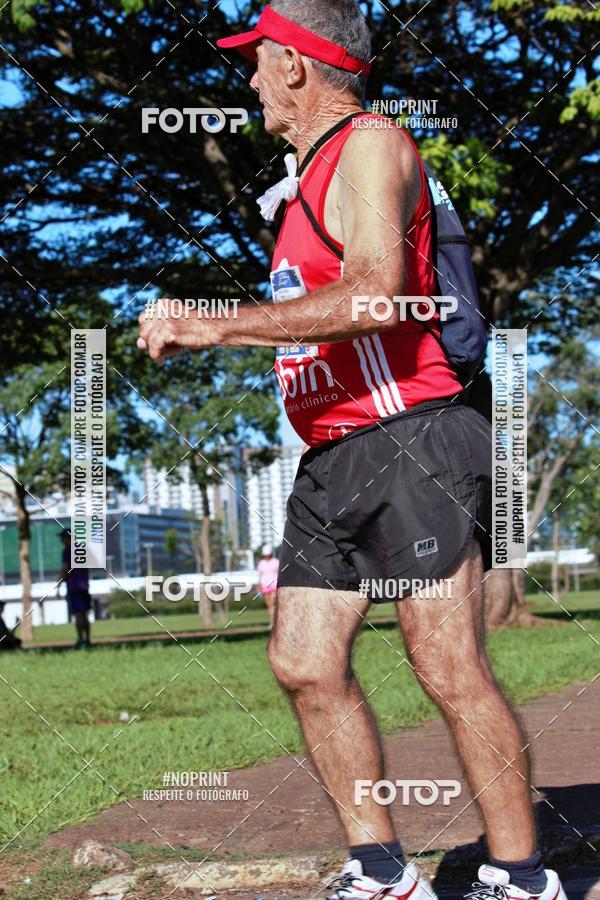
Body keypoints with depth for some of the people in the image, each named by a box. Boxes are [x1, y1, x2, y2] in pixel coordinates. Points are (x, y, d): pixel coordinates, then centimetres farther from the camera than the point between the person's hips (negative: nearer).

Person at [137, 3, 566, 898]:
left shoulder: (372, 146, -8)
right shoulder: (315, 171, 23)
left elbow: (372, 295, -24)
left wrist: (212, 326, -23)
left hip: (406, 446, -9)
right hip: (331, 460, 10)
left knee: (450, 672, -8)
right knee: (304, 664, 3)